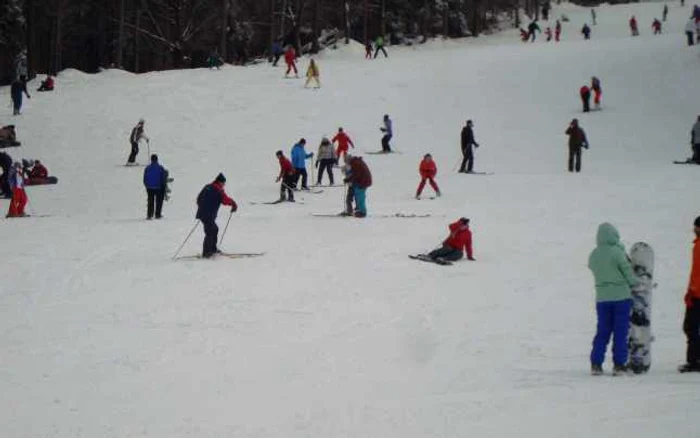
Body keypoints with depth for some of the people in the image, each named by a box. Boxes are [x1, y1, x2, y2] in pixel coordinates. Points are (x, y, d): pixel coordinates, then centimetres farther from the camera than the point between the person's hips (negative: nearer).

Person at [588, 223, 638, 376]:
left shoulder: (593, 255, 2)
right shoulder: (617, 252, -13)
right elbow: (628, 272, -8)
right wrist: (635, 283, 10)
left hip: (602, 298, 4)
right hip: (621, 296, -4)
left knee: (602, 331, 10)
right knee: (620, 331, 3)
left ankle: (596, 364, 5)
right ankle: (619, 364, 2)